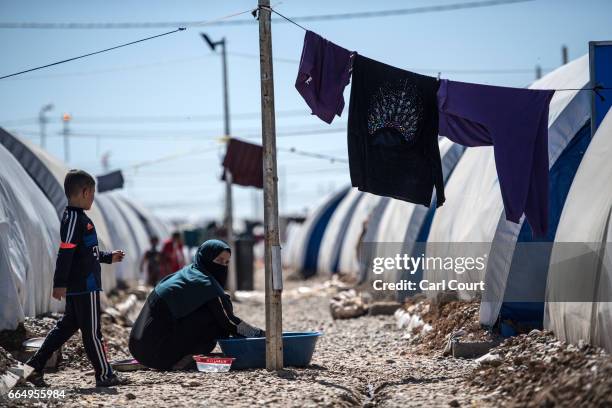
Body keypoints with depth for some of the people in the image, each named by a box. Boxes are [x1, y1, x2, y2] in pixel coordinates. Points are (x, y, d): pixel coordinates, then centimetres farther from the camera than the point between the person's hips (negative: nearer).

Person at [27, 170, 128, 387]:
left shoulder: (77, 218, 16)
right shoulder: (74, 219, -16)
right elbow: (65, 253, -21)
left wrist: (109, 257, 32)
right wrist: (60, 284, -24)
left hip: (76, 287, 10)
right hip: (84, 286, -10)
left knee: (67, 326, 14)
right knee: (92, 331, -2)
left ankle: (34, 366, 14)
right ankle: (104, 375, 5)